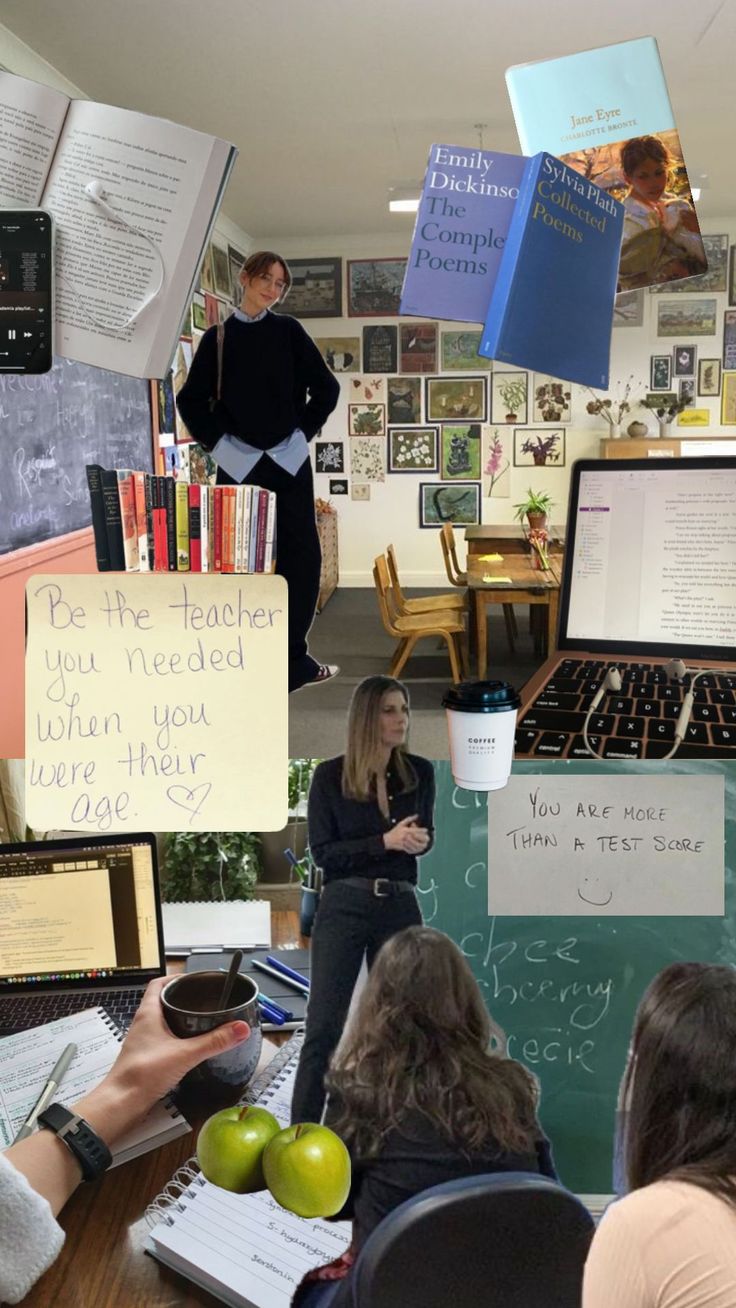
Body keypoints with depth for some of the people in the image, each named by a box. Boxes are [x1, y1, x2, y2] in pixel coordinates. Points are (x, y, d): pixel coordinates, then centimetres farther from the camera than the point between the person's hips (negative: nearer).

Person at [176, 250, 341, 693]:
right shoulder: (218, 336, 5)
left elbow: (327, 387, 8)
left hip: (289, 461, 1)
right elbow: (191, 399, 6)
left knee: (302, 556, -1)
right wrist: (216, 442, -3)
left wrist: (305, 431, 2)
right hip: (239, 464, -1)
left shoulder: (289, 331, 6)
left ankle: (294, 658, 11)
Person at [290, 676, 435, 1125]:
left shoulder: (420, 772, 2)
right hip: (344, 906, -3)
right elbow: (322, 852, -8)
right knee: (324, 1025, -2)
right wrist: (384, 841, -19)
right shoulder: (330, 775, -7)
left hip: (401, 906, 3)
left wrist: (419, 842, -7)